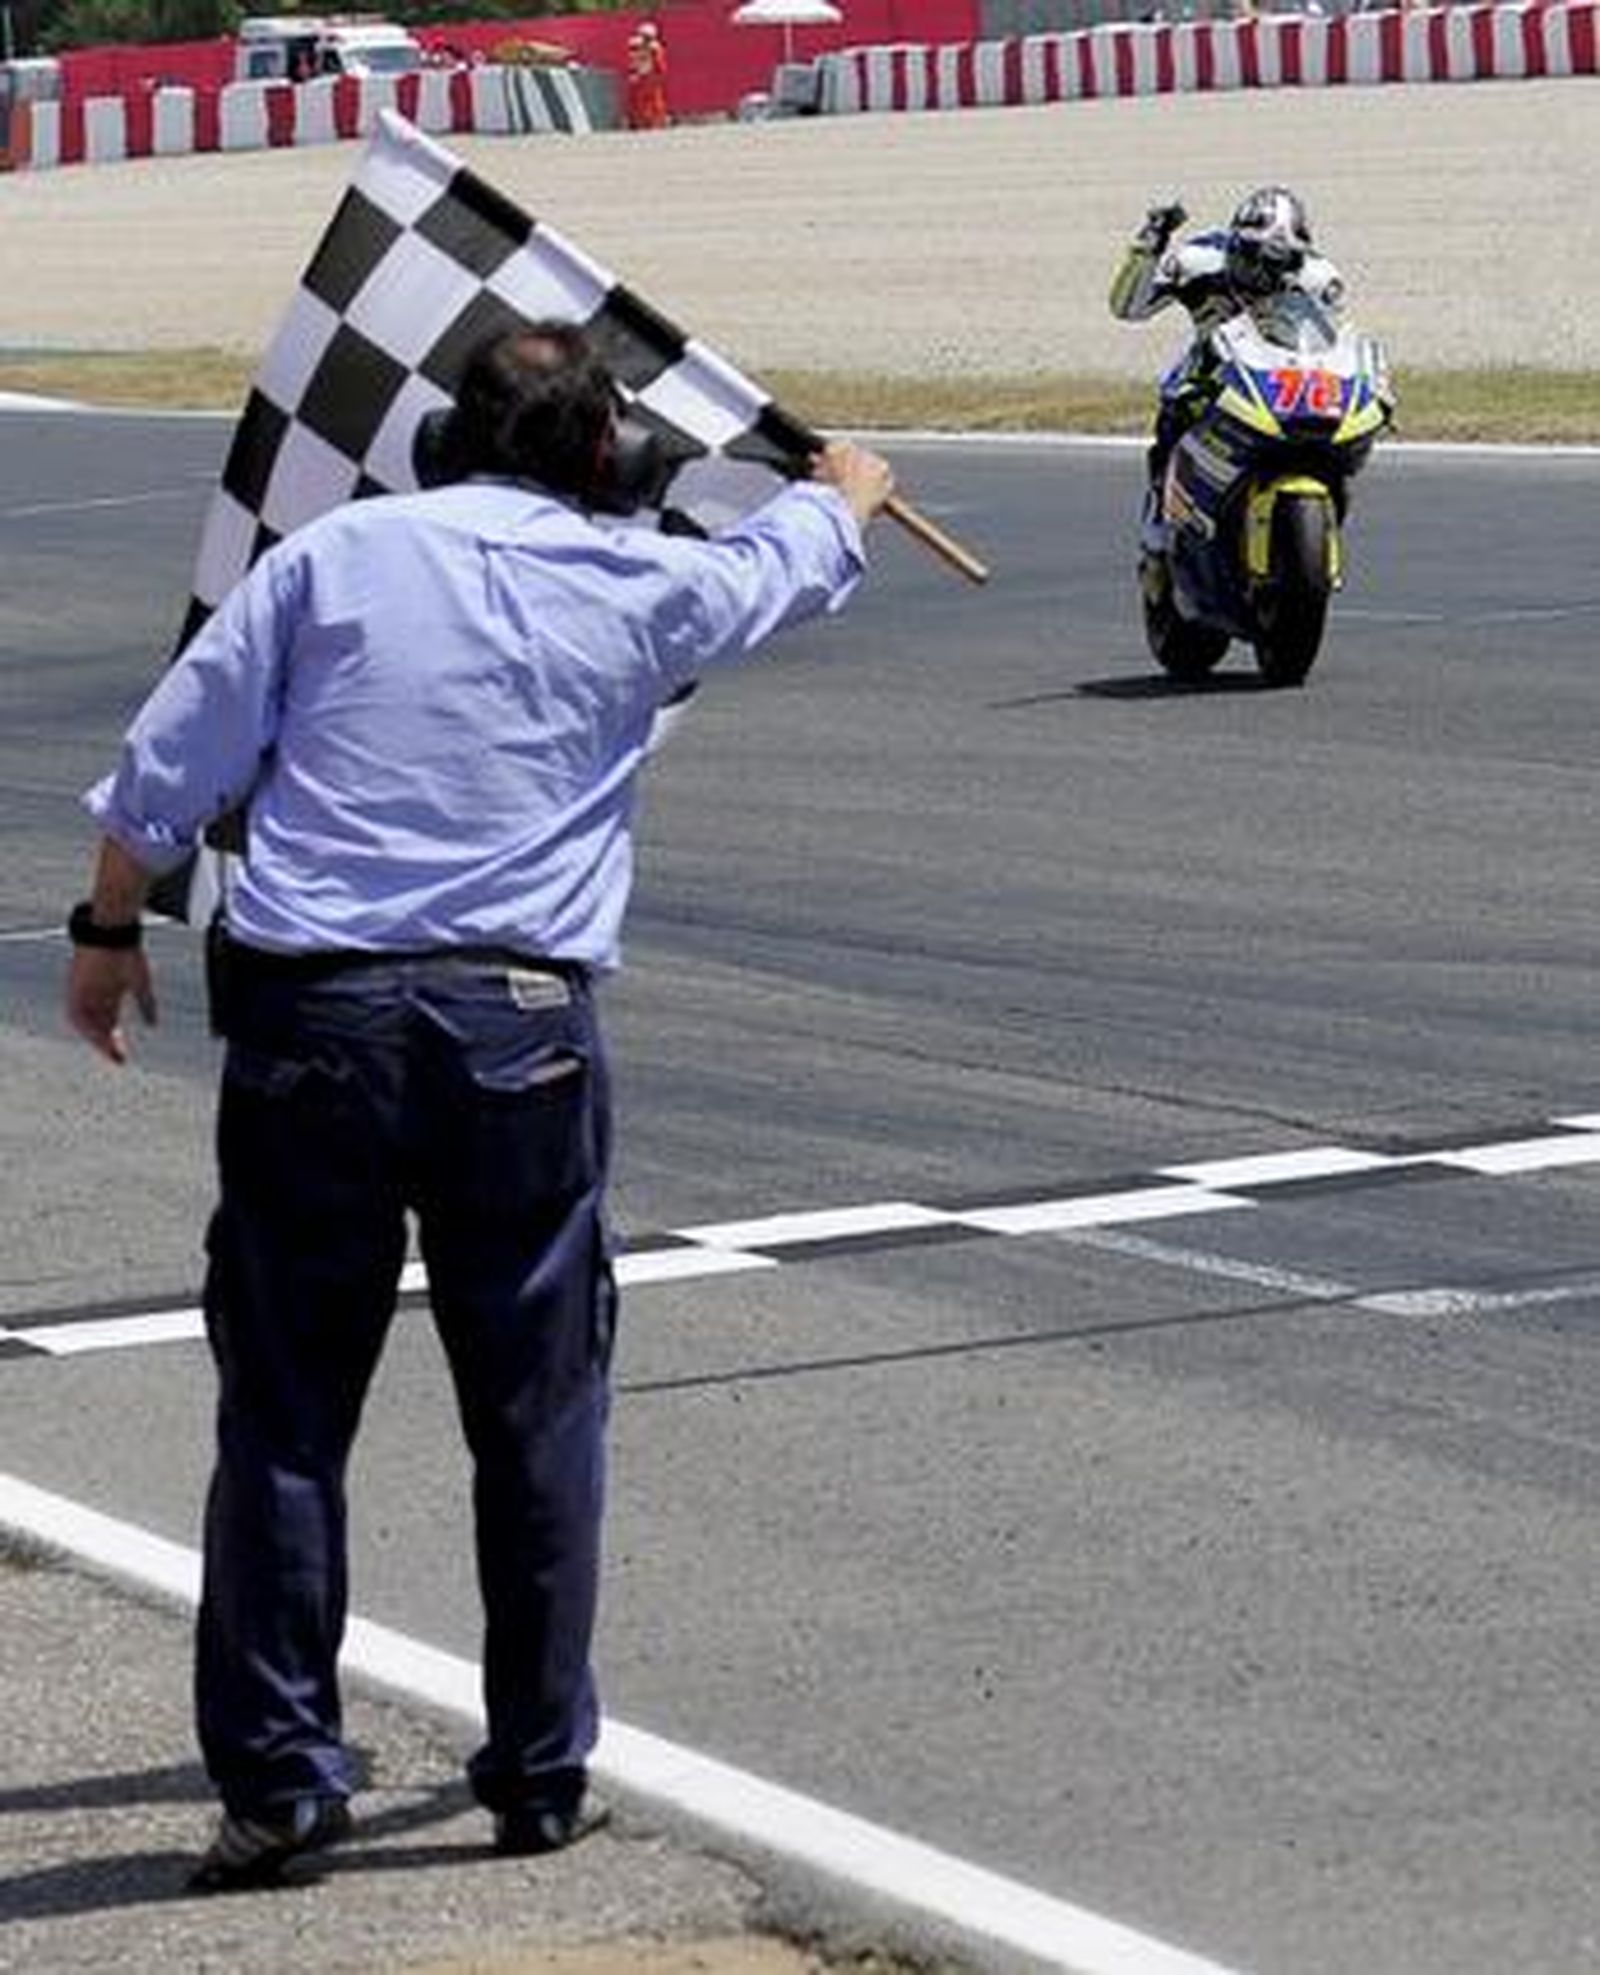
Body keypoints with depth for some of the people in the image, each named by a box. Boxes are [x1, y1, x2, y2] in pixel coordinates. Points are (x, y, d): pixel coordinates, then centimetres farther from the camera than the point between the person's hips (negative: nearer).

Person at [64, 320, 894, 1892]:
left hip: (309, 1013, 0)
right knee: (537, 1412, 11)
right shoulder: (637, 587, 8)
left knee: (284, 1409, 4)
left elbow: (163, 771, 4)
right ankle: (541, 1773, 17)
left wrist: (107, 932, 20)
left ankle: (276, 1774, 2)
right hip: (519, 1025, 0)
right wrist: (842, 493, 54)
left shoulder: (336, 555, 5)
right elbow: (782, 567, 31)